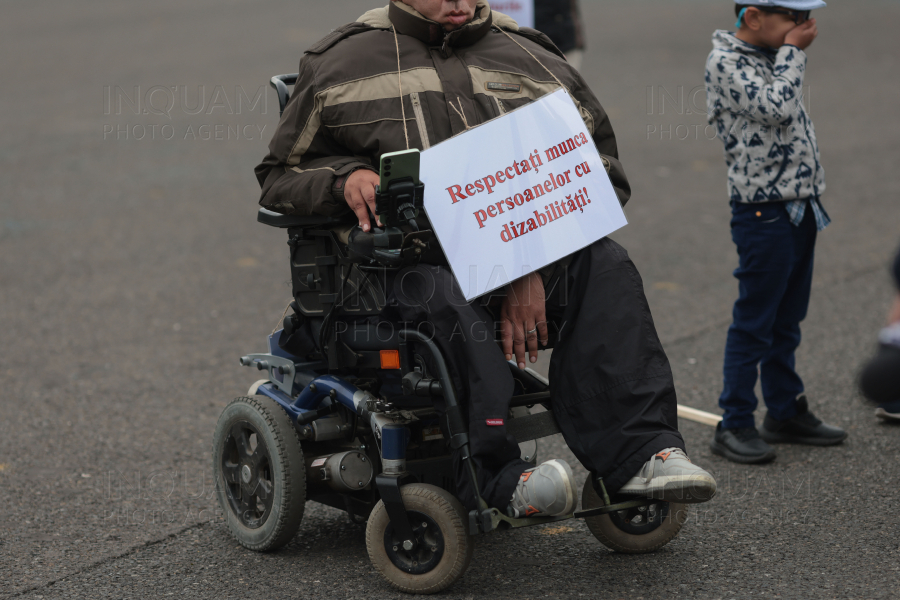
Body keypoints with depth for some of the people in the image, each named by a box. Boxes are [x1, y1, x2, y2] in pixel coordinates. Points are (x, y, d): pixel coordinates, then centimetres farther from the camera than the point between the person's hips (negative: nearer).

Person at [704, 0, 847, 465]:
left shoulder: (773, 56, 12)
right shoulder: (726, 60, -13)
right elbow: (775, 109, -26)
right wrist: (793, 51, -16)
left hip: (799, 208, 8)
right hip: (764, 212, -8)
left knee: (786, 322, 16)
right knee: (753, 324, -3)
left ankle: (786, 413, 26)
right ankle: (734, 426, 4)